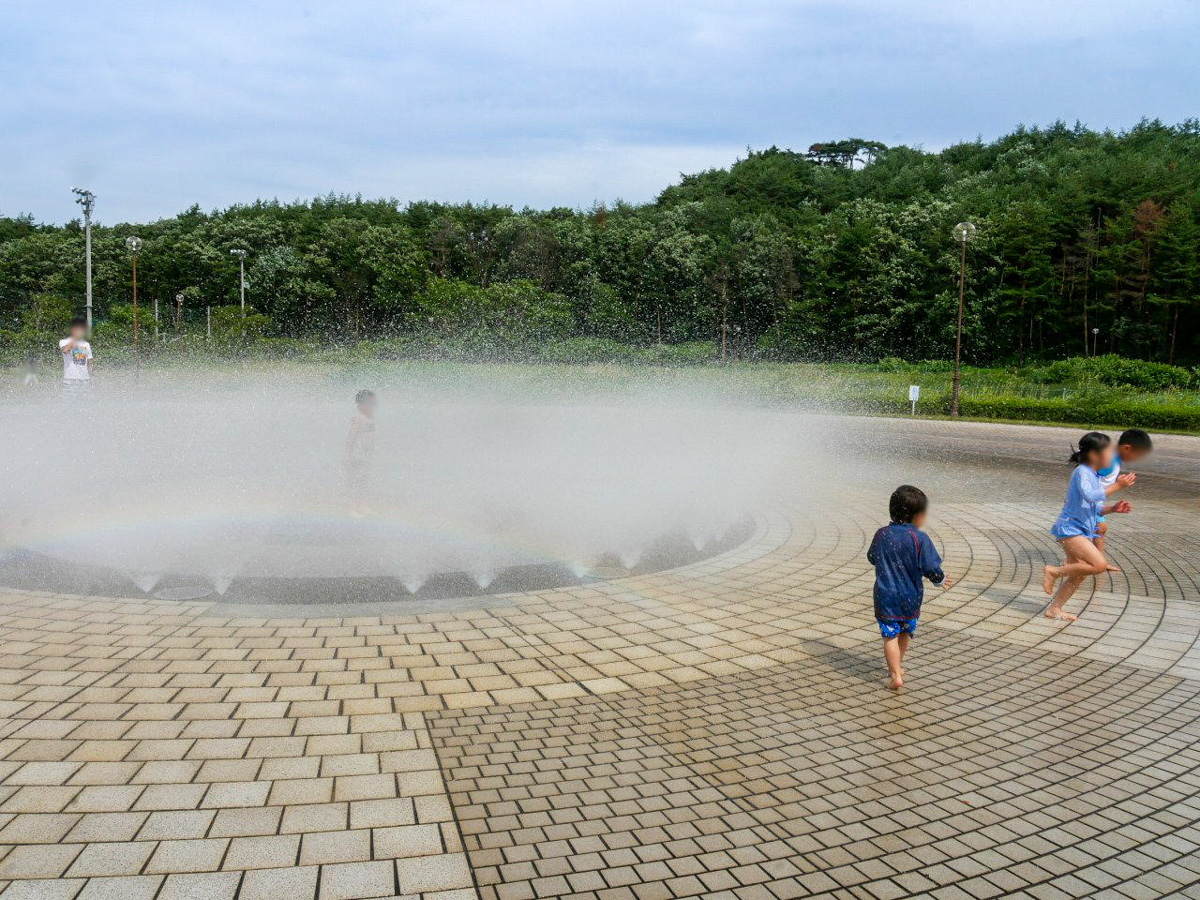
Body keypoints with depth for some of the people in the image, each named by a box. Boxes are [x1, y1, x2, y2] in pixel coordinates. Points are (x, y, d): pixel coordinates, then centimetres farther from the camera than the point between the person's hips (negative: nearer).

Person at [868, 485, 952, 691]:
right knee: (906, 633, 21)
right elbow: (931, 568, -16)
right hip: (910, 598, 0)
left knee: (890, 636, 4)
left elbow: (872, 558, 10)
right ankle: (897, 667, 36)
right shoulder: (919, 538, -15)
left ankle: (895, 675, -3)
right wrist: (941, 581, 5)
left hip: (886, 598, 0)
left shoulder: (882, 534, -5)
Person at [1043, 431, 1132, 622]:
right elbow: (1089, 495, -33)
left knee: (1078, 575, 12)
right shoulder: (1082, 472, -13)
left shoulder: (1095, 477, 16)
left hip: (1083, 532, 10)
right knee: (1099, 564, -21)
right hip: (1070, 528, -10)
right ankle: (1053, 571, -9)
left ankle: (1054, 609, 20)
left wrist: (1113, 508, 3)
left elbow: (1096, 509, 20)